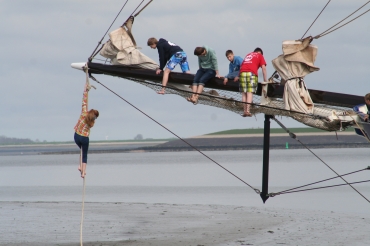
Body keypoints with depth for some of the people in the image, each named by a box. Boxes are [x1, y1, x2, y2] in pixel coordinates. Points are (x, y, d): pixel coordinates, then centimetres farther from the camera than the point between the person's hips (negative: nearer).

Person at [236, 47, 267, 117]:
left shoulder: (248, 55, 33)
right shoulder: (260, 55, 20)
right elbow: (263, 68, 11)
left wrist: (238, 77, 39)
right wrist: (265, 80, 12)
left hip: (242, 72, 4)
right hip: (252, 73, -4)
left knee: (244, 93, 6)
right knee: (250, 93, -7)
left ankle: (245, 111, 2)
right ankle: (248, 111, -16)